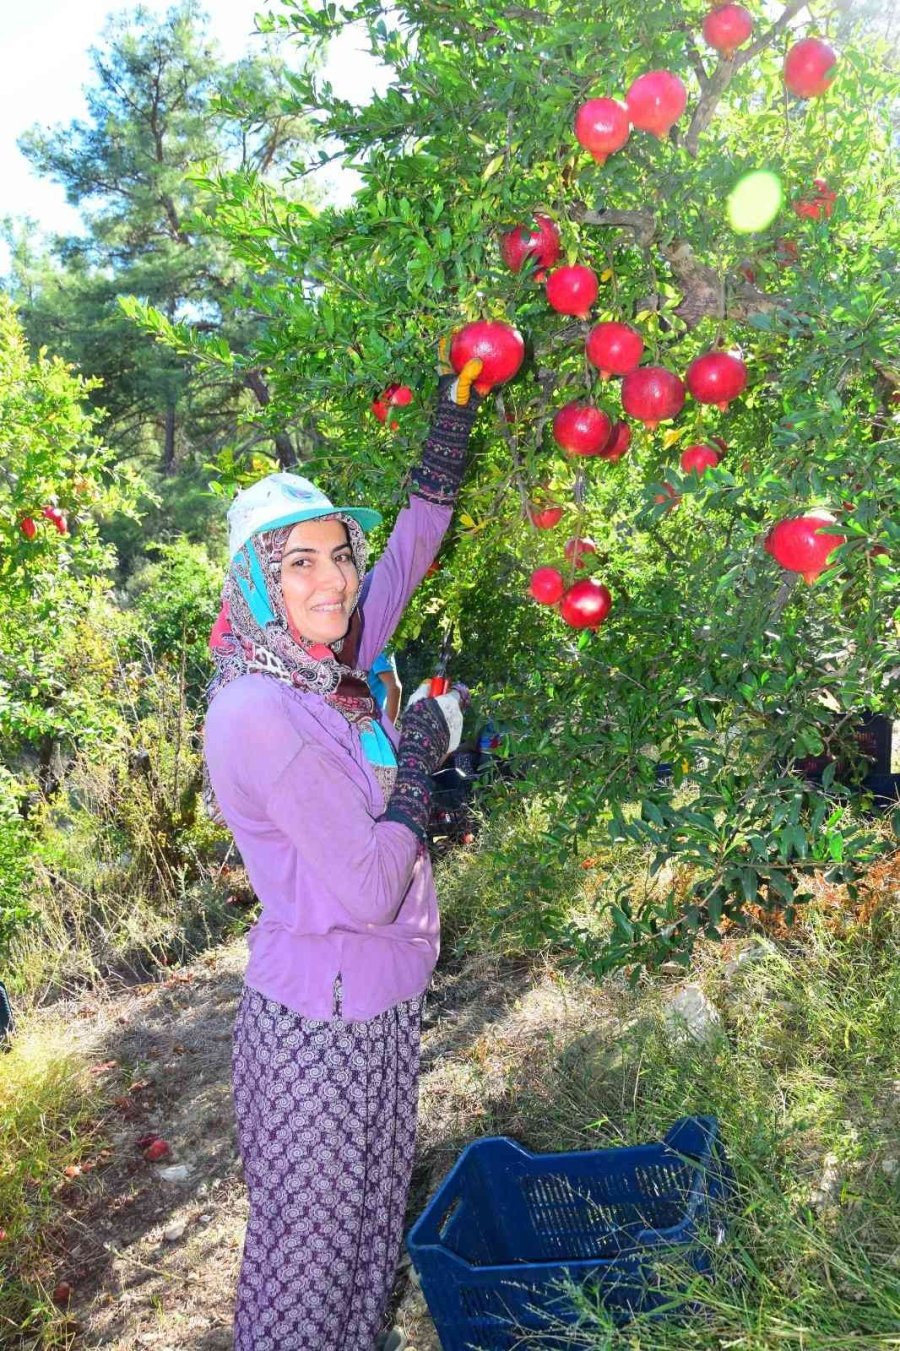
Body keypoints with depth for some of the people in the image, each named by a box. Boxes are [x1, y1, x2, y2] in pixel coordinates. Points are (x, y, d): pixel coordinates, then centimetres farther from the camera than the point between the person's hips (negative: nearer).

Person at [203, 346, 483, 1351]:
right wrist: (420, 757, -13)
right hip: (319, 1025, -8)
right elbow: (367, 890, -25)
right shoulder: (260, 715, -26)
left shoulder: (327, 672, -1)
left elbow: (405, 560, 13)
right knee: (310, 1248, 15)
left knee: (371, 1224, 26)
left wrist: (451, 430, 12)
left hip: (378, 1003, 8)